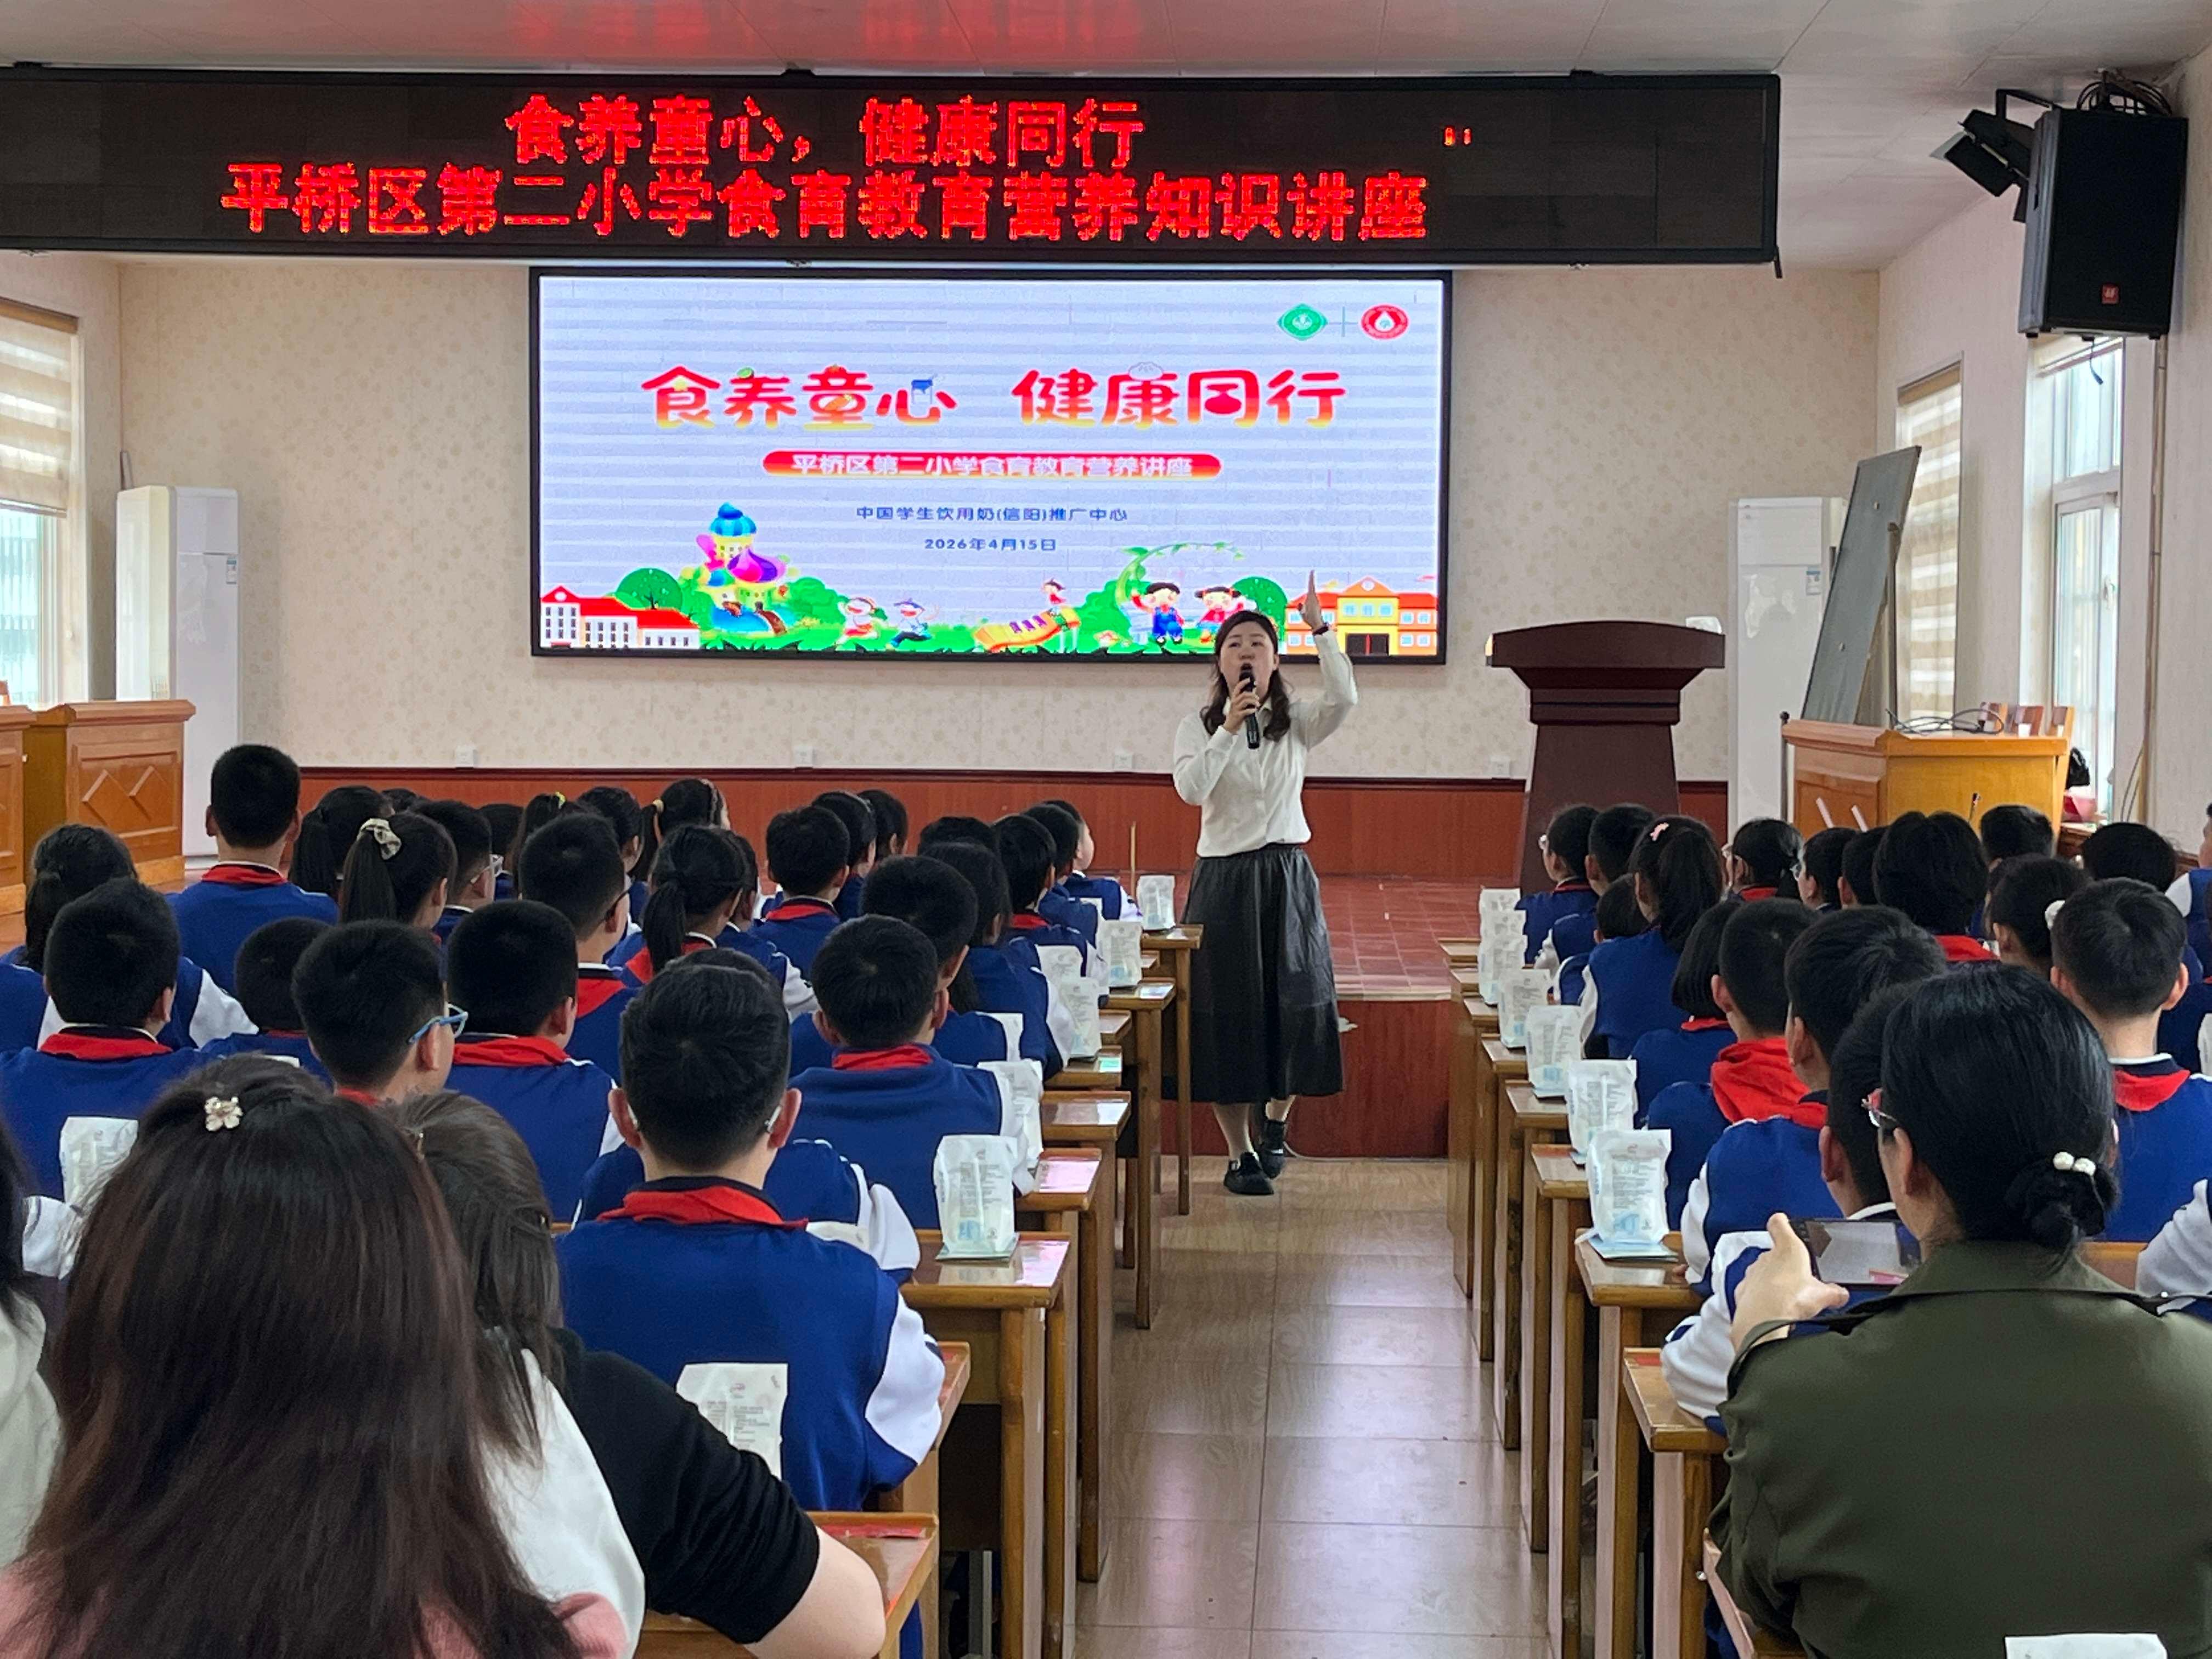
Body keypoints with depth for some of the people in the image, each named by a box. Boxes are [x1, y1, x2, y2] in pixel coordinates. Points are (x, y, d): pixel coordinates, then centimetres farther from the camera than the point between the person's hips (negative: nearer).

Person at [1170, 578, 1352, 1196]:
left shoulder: (1297, 723, 5)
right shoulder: (1199, 724, 2)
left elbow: (1344, 699, -16)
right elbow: (1190, 787, -15)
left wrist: (1321, 630, -22)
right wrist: (1229, 729, -22)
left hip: (1288, 875, 1)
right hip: (1223, 879, -1)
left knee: (1296, 1005, 1)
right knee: (1227, 1013, 1)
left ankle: (1275, 1117, 29)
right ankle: (1241, 1153, 10)